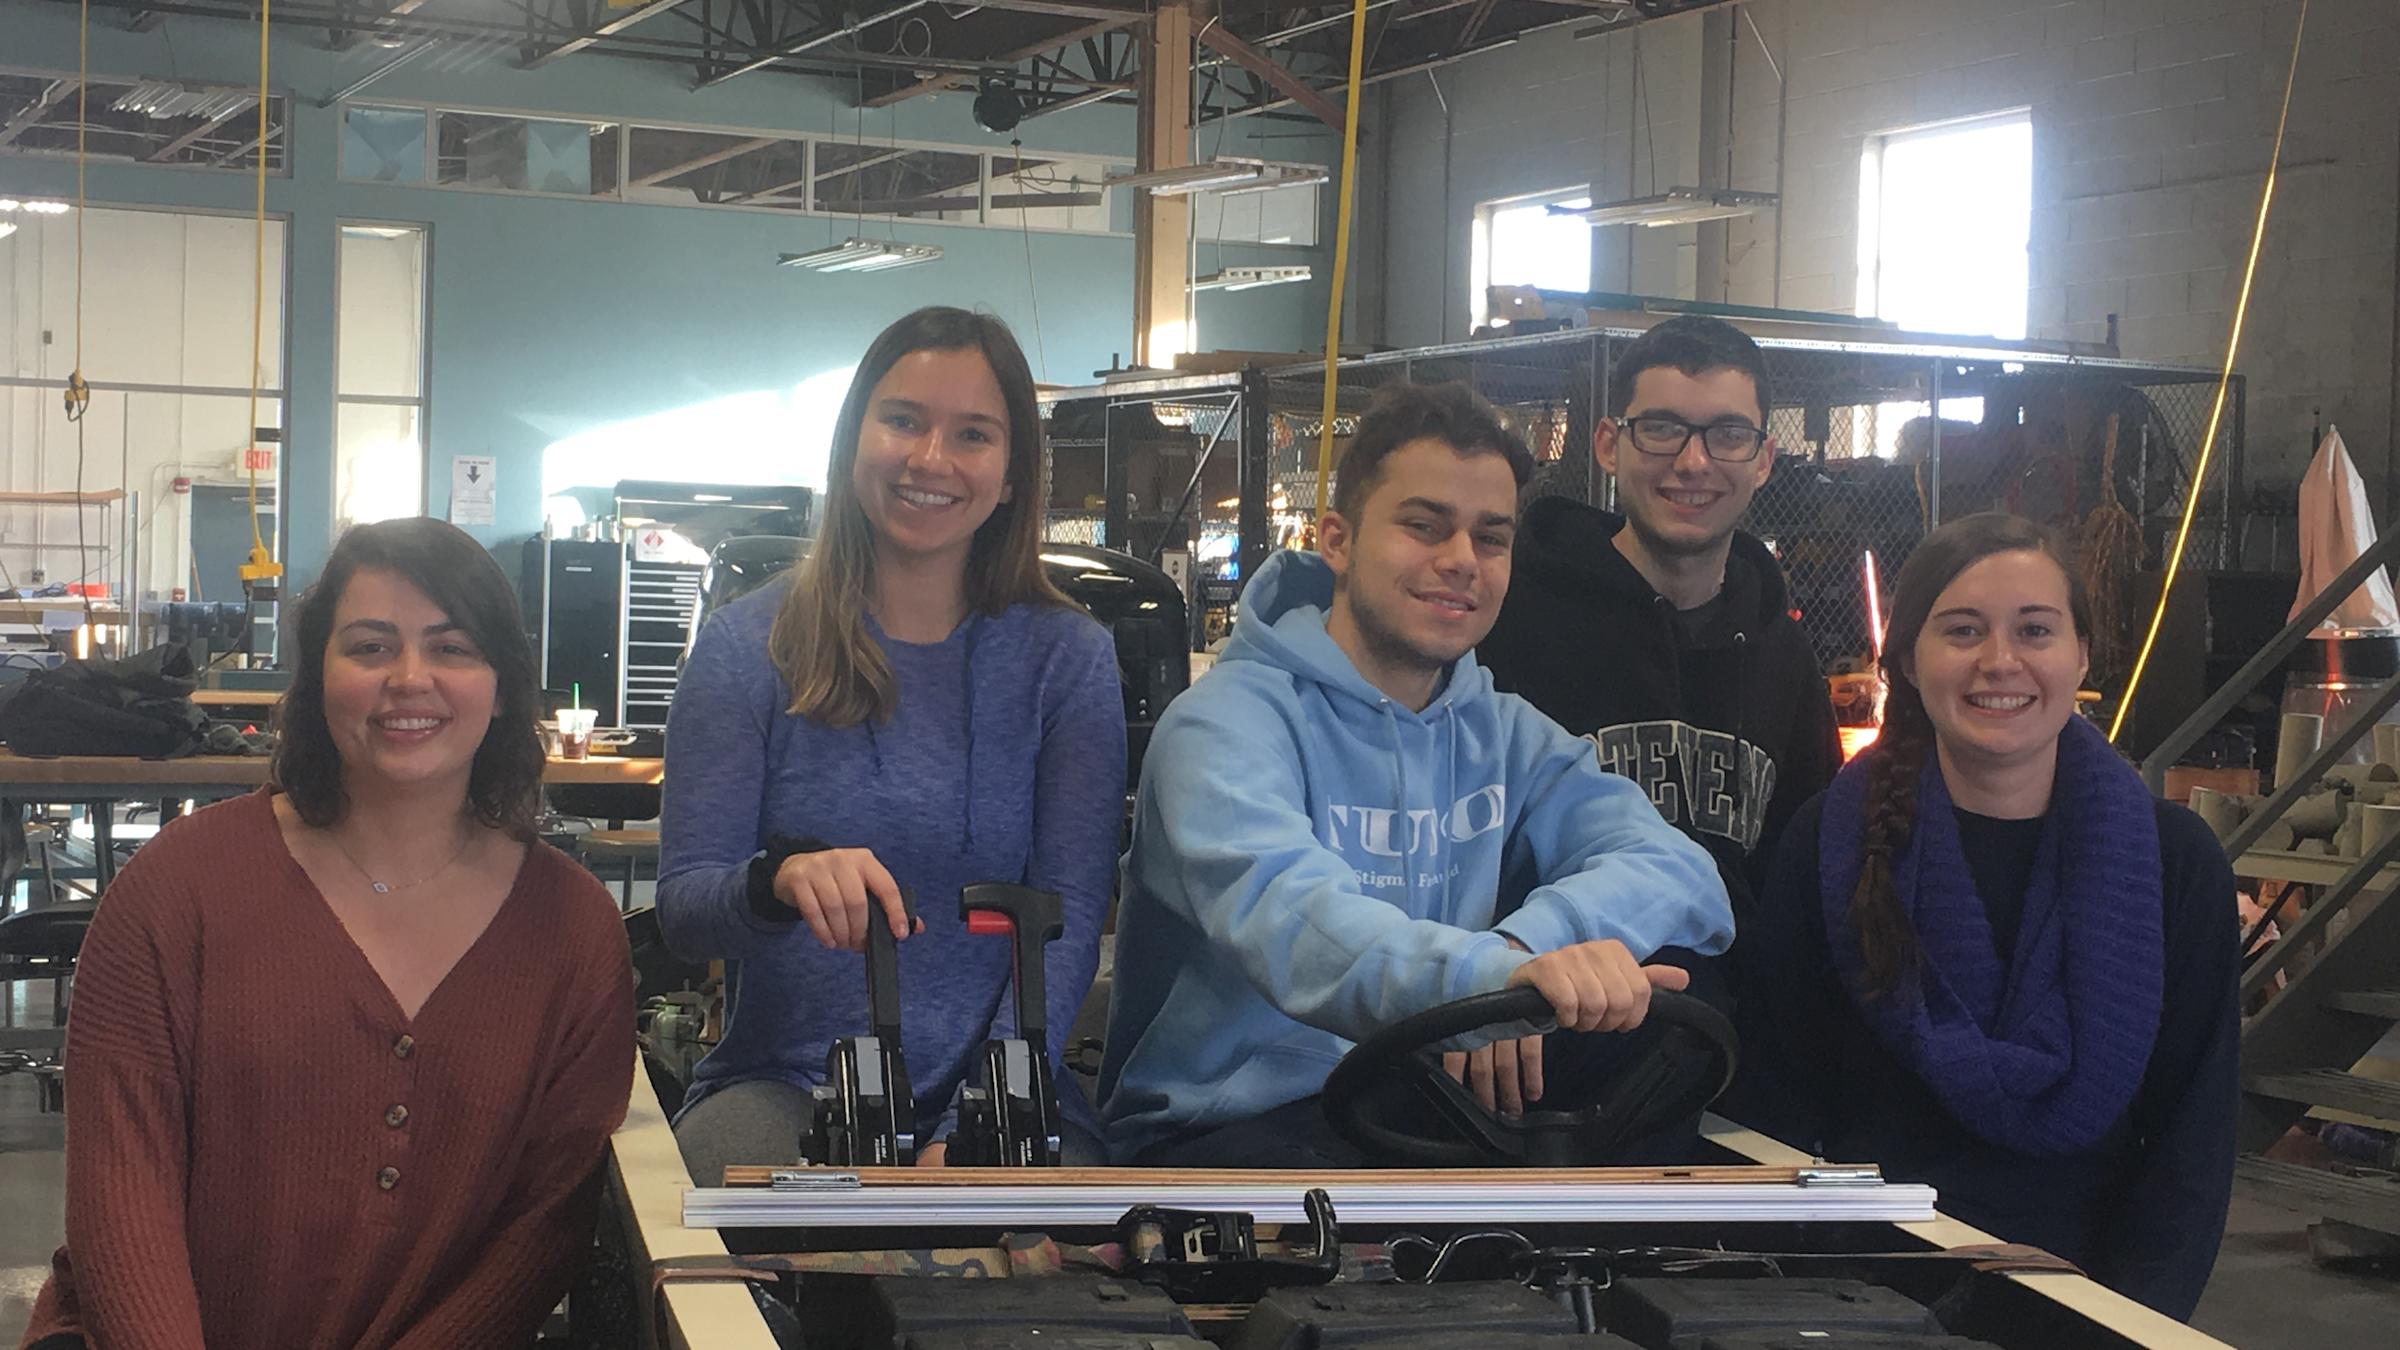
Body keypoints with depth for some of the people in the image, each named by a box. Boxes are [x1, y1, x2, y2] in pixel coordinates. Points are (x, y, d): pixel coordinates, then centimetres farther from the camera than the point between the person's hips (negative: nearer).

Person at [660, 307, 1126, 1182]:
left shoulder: (1067, 659, 5)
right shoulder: (747, 648, 4)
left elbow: (1068, 919, -3)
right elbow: (682, 905, -1)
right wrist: (782, 880, -26)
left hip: (998, 1093, 1)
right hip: (782, 1089, 0)